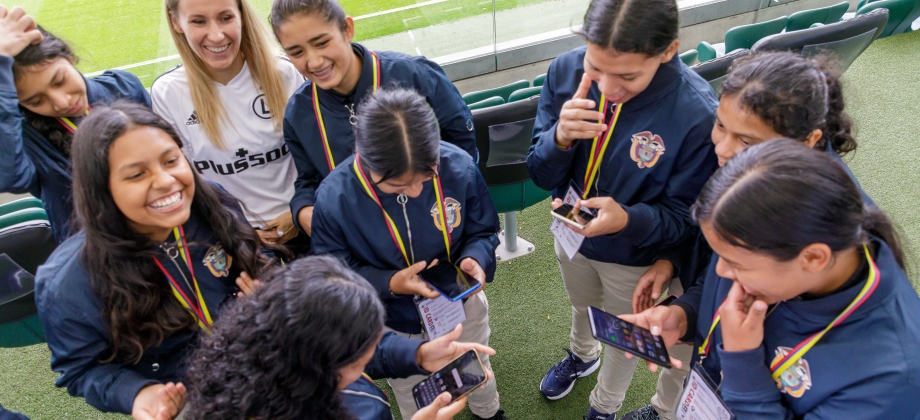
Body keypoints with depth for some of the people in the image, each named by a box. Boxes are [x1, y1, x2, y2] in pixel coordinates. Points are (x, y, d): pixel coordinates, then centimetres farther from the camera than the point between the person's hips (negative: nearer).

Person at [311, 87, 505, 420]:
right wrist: (390, 283, -35)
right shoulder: (334, 198, -32)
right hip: (395, 323, -1)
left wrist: (475, 259, -34)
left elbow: (483, 230, -11)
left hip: (463, 303, 2)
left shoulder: (459, 167, -29)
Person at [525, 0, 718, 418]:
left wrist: (627, 220, -43)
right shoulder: (566, 70, -23)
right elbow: (541, 175, -15)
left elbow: (685, 218, -21)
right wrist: (560, 138, -38)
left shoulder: (698, 113, -34)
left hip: (636, 257, -3)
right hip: (570, 236, 3)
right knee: (582, 307, 33)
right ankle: (582, 356, 69)